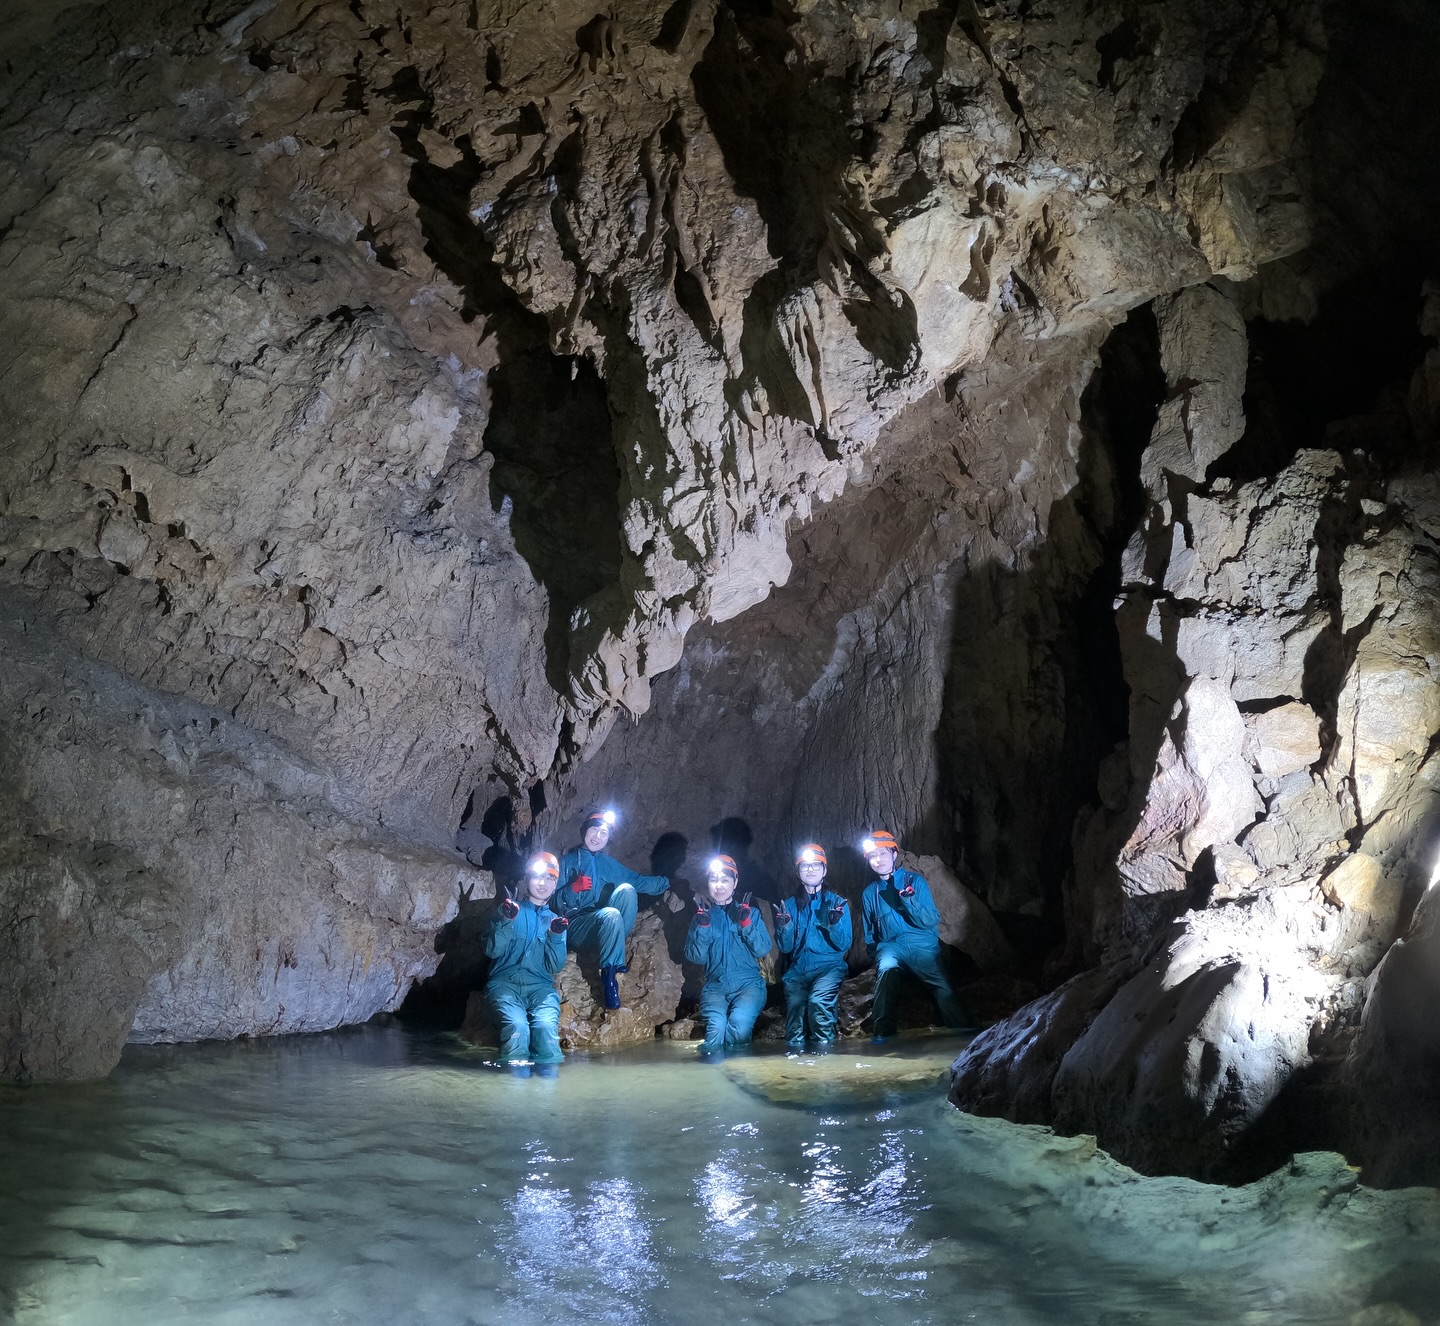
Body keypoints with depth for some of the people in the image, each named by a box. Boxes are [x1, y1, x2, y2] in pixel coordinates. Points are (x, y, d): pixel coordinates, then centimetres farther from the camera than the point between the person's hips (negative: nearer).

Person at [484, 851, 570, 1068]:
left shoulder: (555, 920, 20)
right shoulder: (510, 909, 15)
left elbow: (555, 967, 10)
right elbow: (492, 951, 1)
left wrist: (556, 935, -7)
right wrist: (507, 919, -13)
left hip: (540, 985, 2)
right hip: (505, 981, -2)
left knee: (546, 1026, -33)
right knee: (517, 1026, -35)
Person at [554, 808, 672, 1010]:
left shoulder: (608, 863, 17)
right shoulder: (568, 862, 2)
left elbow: (638, 881, 20)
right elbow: (555, 902, -5)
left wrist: (668, 882, 11)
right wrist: (574, 888, -24)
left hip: (603, 925, 5)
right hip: (575, 929, -5)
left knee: (626, 890, -22)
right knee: (611, 914, -36)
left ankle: (616, 959, -21)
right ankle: (609, 975, -29)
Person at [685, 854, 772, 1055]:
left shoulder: (750, 913, 10)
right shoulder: (702, 916, 12)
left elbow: (763, 949, -3)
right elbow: (695, 957, 0)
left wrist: (745, 922, -13)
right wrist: (703, 925, -11)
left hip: (749, 984, 0)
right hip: (715, 987, 1)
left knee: (739, 1022, -31)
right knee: (716, 1029, -29)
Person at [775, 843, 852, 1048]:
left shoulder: (837, 903, 6)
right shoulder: (790, 905, 13)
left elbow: (844, 945, 0)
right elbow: (786, 948, 9)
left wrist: (835, 924, -18)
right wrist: (784, 927, -10)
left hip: (829, 965, -2)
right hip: (798, 968, 2)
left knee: (818, 999, -31)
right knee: (794, 1001, -26)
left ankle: (824, 1045, -14)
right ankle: (795, 1047, -7)